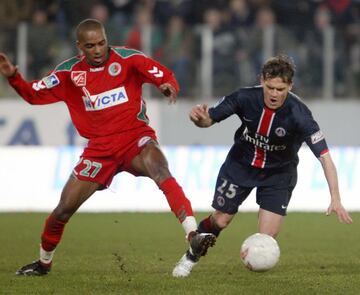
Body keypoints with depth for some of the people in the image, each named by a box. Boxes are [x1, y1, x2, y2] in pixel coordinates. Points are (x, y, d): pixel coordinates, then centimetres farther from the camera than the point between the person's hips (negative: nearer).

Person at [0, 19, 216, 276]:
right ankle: (44, 262, 30)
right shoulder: (70, 72, 2)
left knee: (161, 173, -36)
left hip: (136, 138, -3)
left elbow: (165, 76, -9)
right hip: (100, 147, 3)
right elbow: (34, 95, 7)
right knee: (64, 209, 3)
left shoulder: (126, 58, -7)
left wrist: (169, 87, -33)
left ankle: (193, 236, -45)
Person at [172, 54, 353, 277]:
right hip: (240, 165, 2)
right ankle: (191, 258, 38)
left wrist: (335, 199, -42)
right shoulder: (245, 98, -24)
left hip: (278, 174, -2)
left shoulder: (299, 114, -32)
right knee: (220, 221, 9)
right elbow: (209, 119, -11)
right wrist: (200, 118, -36)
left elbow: (325, 156, -33)